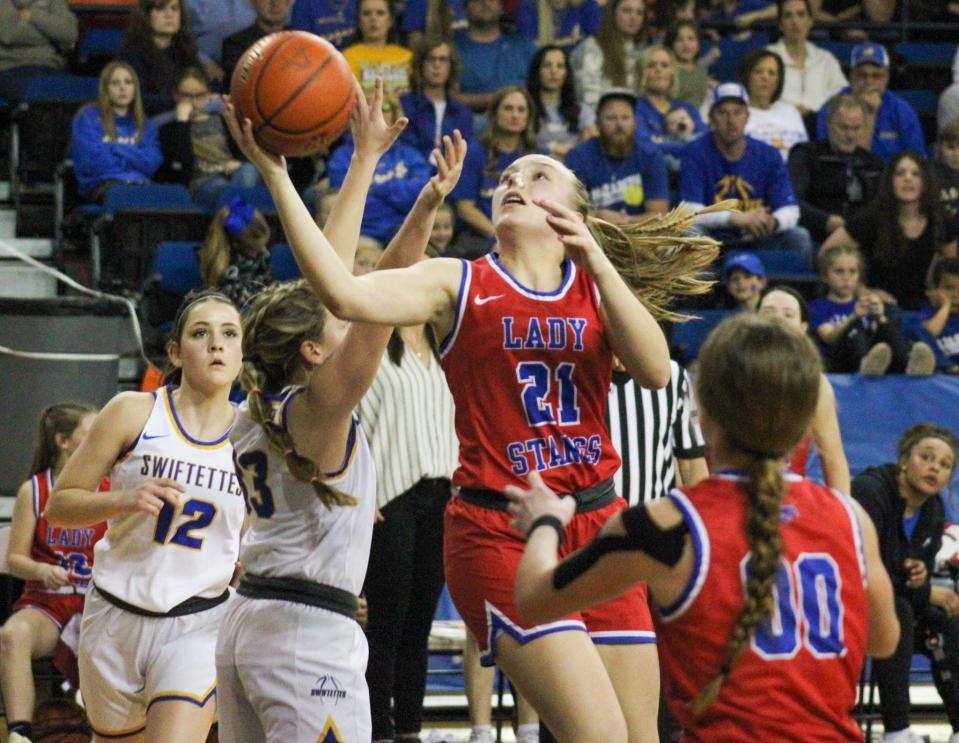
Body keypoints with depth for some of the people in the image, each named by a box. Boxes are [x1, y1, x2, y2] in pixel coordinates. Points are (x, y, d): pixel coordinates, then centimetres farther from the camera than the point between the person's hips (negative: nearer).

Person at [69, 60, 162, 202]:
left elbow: (152, 164, 6)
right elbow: (91, 162, -3)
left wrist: (114, 148, 1)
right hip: (101, 185, -3)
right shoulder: (88, 117, 12)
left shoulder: (145, 125, 24)